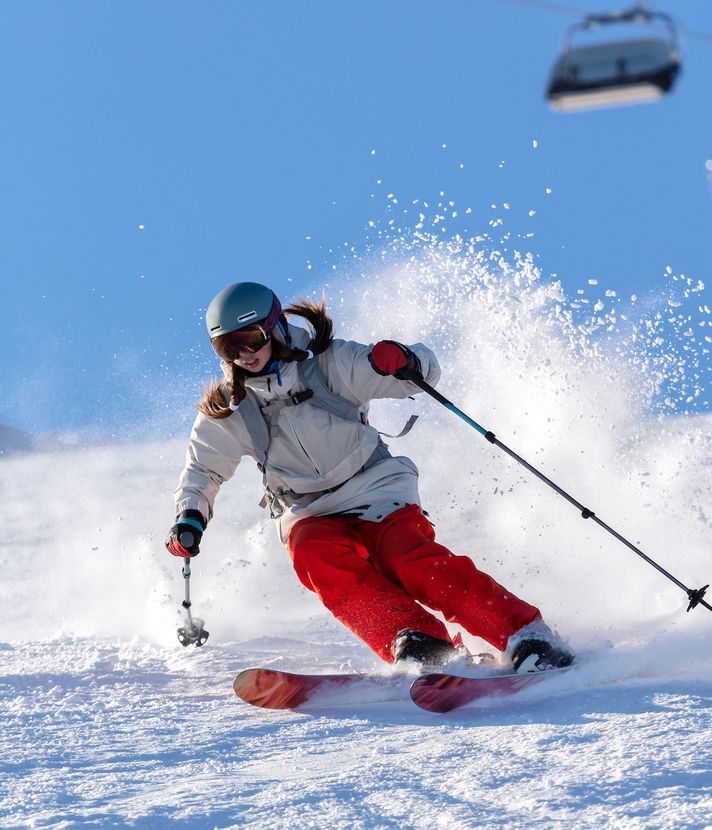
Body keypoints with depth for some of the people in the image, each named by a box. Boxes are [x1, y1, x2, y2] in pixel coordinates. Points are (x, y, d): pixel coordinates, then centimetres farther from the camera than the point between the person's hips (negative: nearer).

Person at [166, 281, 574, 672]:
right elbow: (203, 468, 16)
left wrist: (403, 360, -33)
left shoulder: (329, 364, -9)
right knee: (315, 556, -32)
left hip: (375, 490, -2)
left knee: (410, 559, -30)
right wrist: (190, 517, -4)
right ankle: (416, 643, -42)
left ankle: (527, 636, -32)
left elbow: (426, 369, -9)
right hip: (311, 514, 3)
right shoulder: (228, 408, 1)